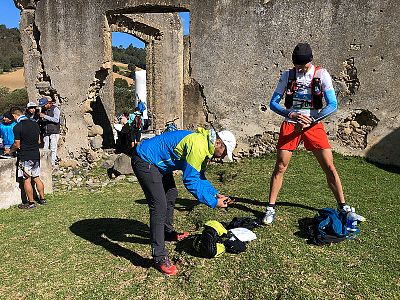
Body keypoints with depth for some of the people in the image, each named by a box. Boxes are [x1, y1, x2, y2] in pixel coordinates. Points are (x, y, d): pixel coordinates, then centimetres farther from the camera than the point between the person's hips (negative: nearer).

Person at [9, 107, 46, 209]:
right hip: (36, 155, 7)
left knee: (27, 180, 3)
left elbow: (17, 145, -11)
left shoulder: (17, 127, -15)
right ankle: (42, 199, 22)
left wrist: (11, 150, 9)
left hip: (25, 157, -7)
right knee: (37, 178, 15)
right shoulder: (35, 124, 5)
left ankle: (31, 203, 10)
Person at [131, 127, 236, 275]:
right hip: (144, 161, -11)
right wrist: (213, 202, -19)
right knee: (159, 206, -14)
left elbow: (199, 177, 13)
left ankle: (168, 232, 40)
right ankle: (160, 257, -6)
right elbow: (190, 180, -25)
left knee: (171, 194, 21)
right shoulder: (198, 146, -26)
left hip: (157, 162, 11)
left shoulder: (204, 146, 6)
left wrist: (215, 194, 3)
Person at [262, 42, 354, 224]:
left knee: (329, 167, -1)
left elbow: (332, 105, -7)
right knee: (280, 167, -4)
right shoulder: (287, 75, 2)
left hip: (313, 125, 0)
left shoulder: (321, 75, -2)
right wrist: (292, 115, -17)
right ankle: (270, 209, 7)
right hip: (290, 124, 1)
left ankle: (343, 206, 18)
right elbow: (273, 103, -1)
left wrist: (310, 121, -18)